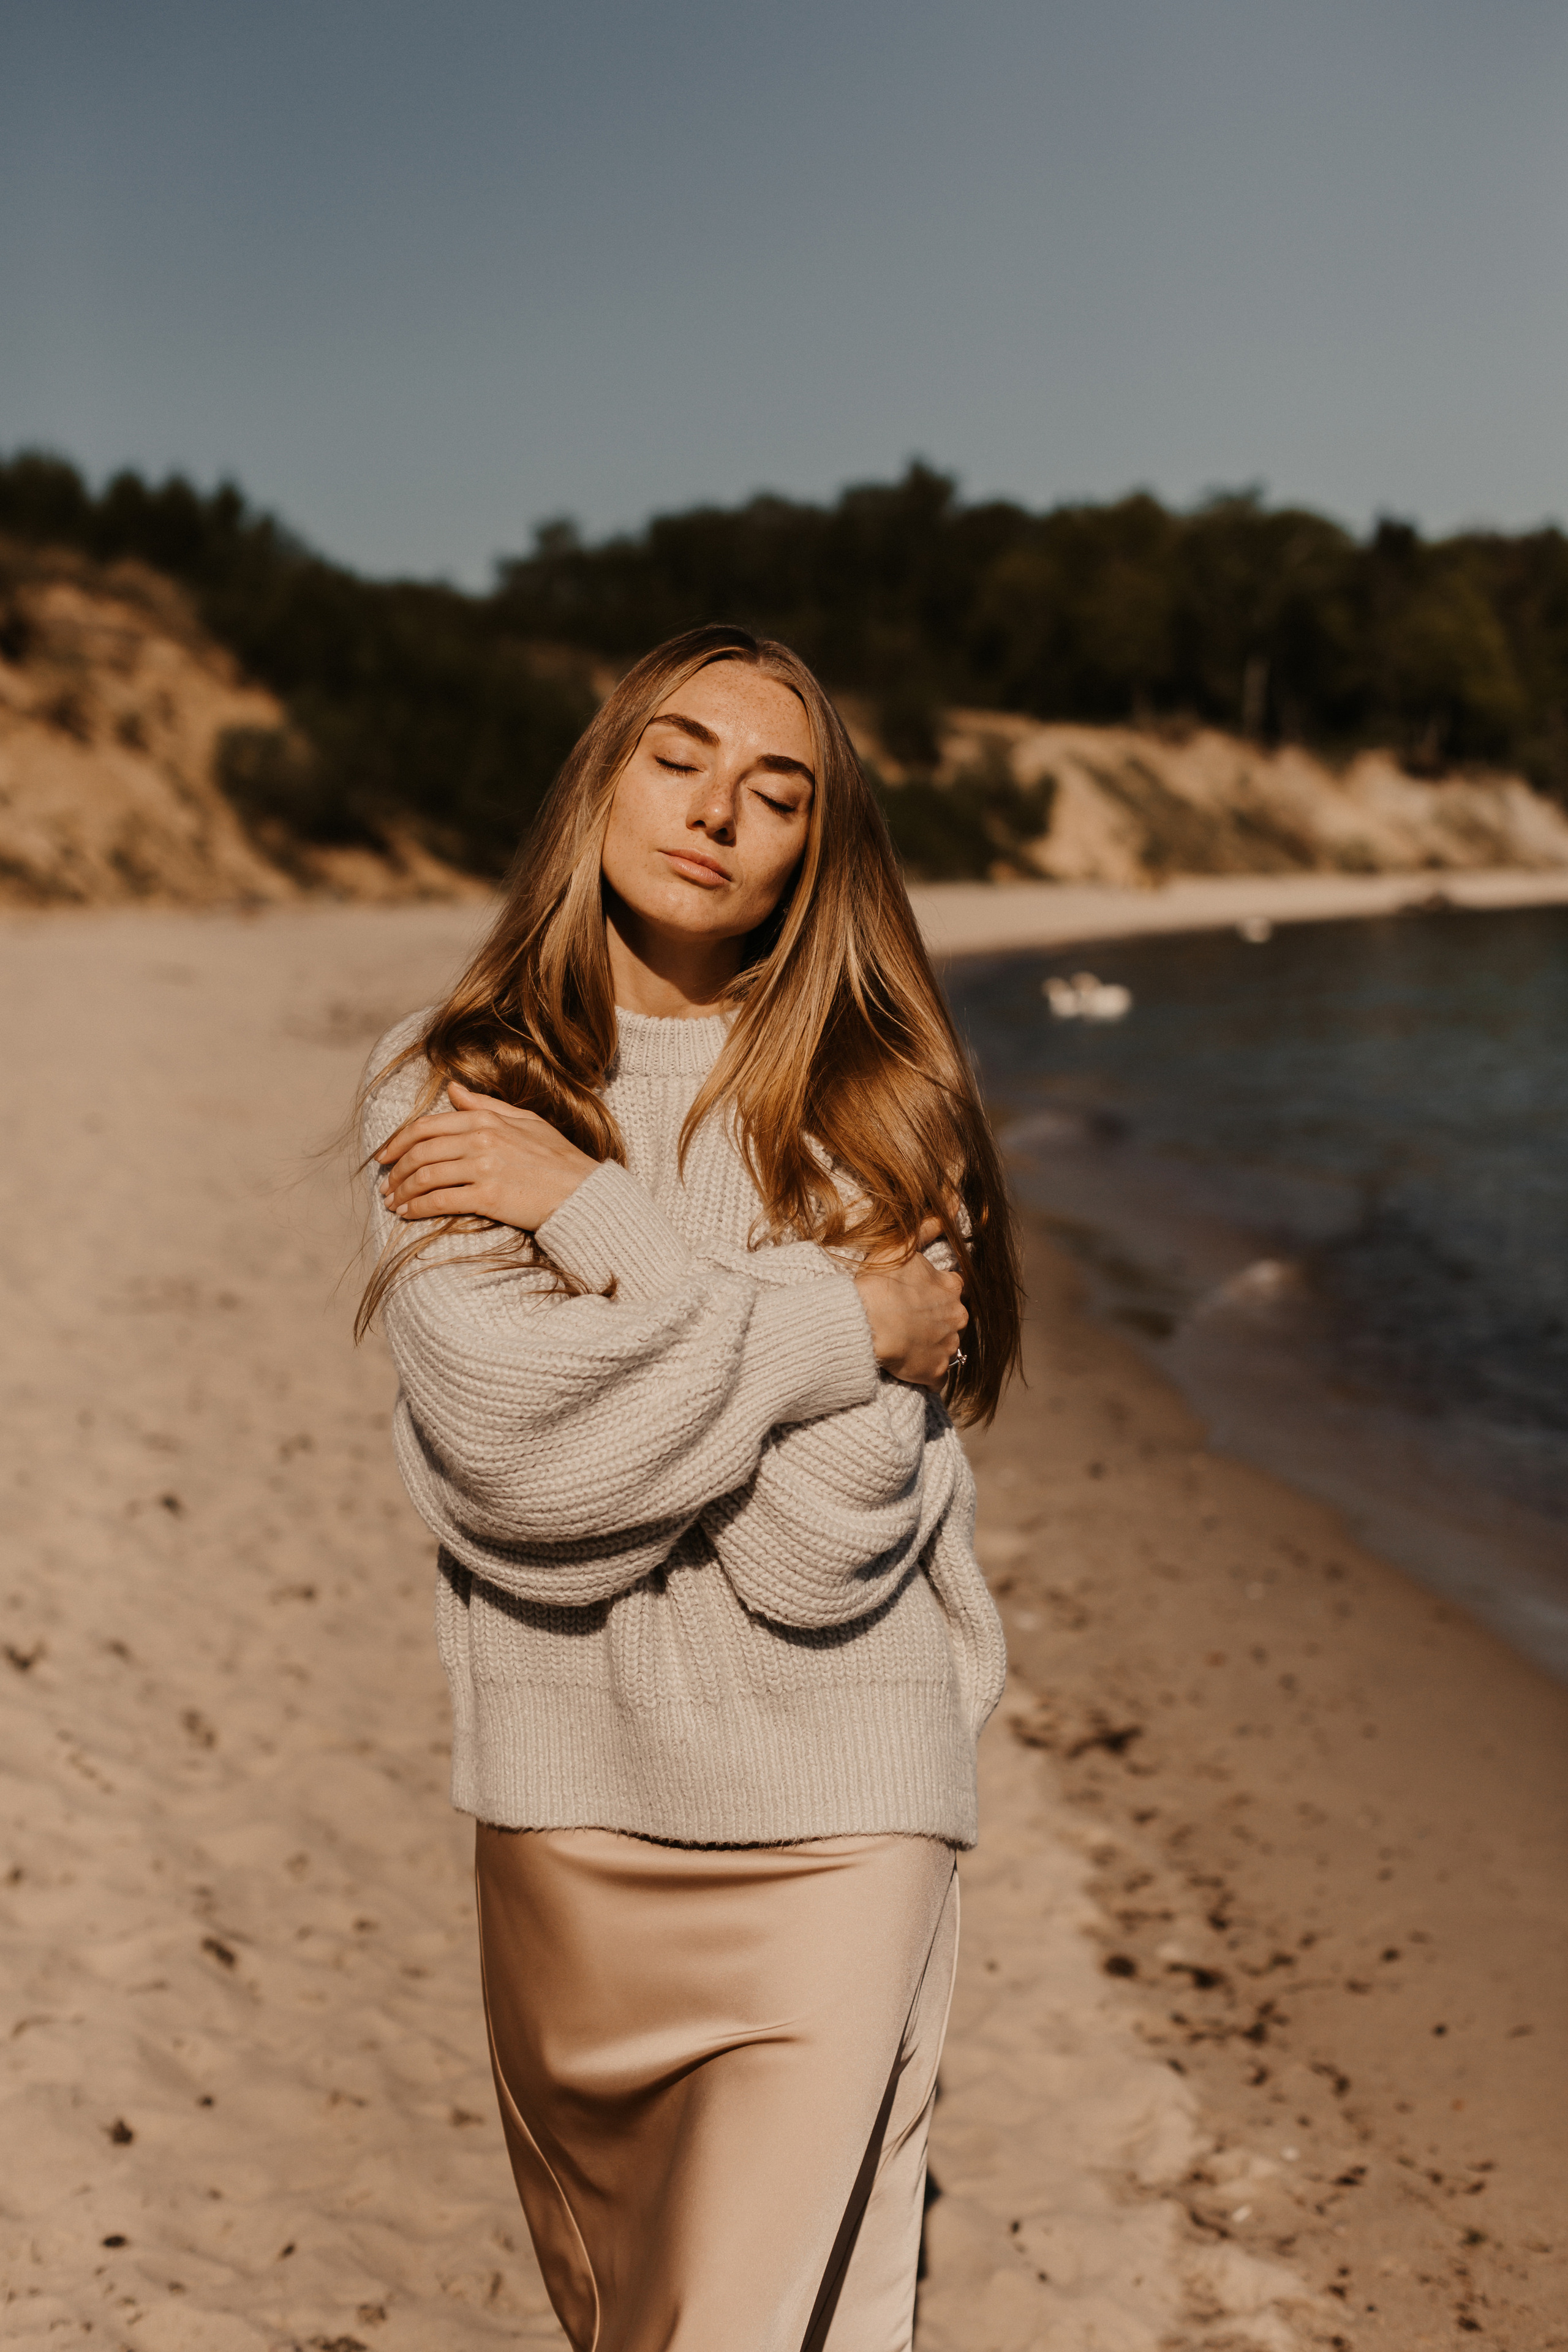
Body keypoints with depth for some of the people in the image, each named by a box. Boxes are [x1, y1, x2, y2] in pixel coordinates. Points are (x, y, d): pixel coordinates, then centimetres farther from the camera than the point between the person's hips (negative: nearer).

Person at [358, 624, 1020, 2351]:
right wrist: (835, 1323, -13)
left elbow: (826, 1539, -15)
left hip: (831, 1809, -2)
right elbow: (510, 1449, -15)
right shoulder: (447, 1093, 1)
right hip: (567, 1787, 2)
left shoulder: (875, 1109, -3)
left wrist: (591, 1213, -15)